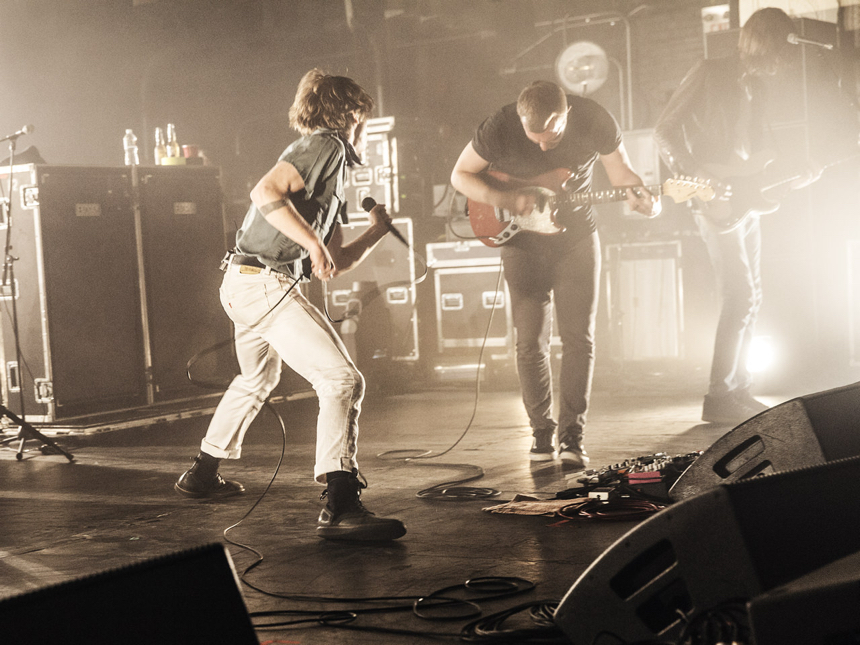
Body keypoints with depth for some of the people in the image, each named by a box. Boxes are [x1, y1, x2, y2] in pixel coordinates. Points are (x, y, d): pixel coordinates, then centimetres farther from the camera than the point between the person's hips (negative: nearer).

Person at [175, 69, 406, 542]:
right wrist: (314, 243, -25)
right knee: (343, 380, -16)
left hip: (244, 284, 11)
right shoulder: (325, 145, -5)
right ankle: (340, 507, -25)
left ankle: (202, 474, 46)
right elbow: (266, 191, -22)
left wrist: (377, 230, 27)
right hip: (265, 283, -11)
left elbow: (333, 266, 23)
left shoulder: (332, 175, 24)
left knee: (257, 379, 32)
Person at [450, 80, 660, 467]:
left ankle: (571, 435, 3)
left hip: (576, 236, 1)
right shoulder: (499, 129, -20)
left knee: (579, 337, -4)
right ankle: (542, 431, 12)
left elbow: (621, 172, -3)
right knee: (530, 341, -1)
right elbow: (460, 175, -6)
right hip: (524, 242, 0)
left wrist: (644, 200, -24)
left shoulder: (594, 121, -17)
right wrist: (506, 199, -21)